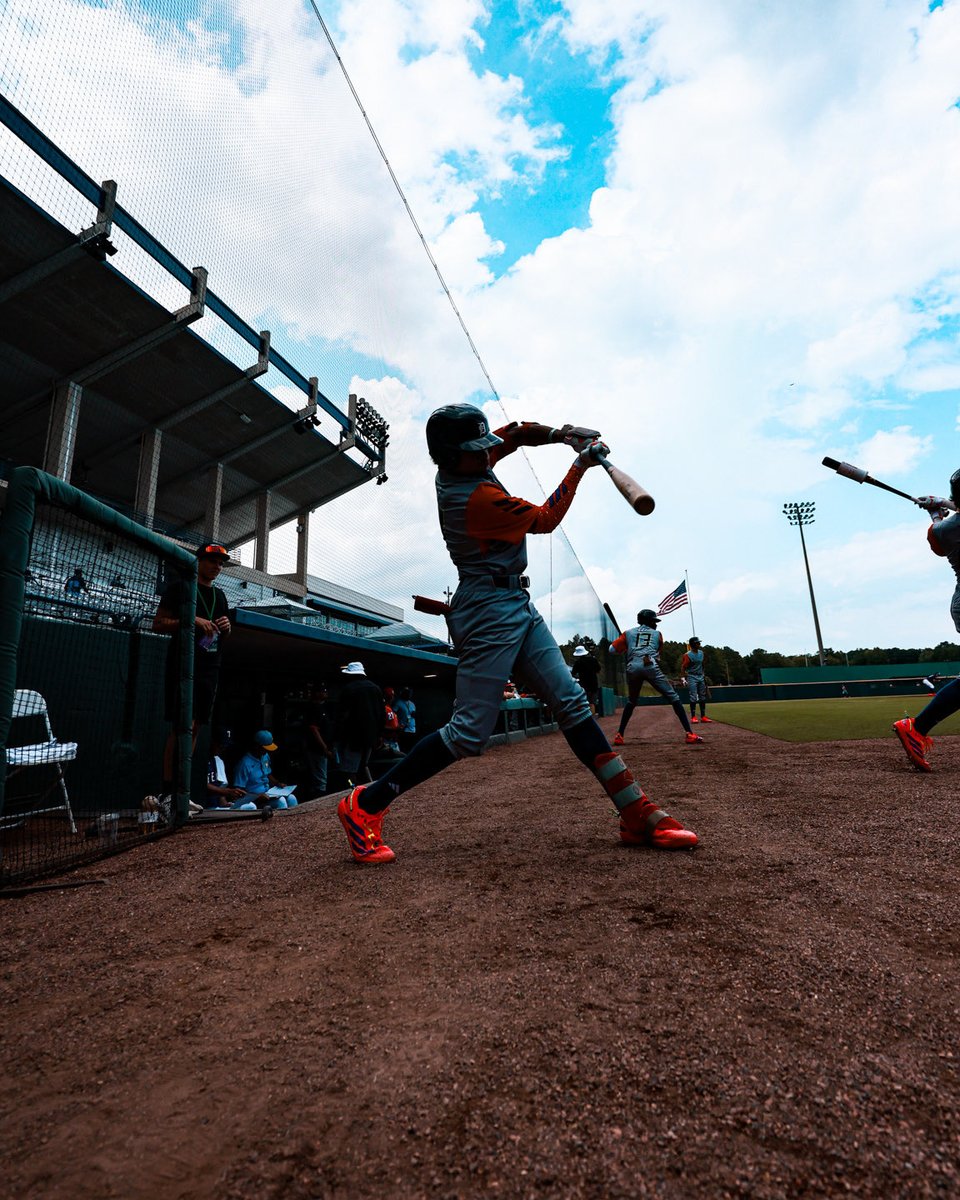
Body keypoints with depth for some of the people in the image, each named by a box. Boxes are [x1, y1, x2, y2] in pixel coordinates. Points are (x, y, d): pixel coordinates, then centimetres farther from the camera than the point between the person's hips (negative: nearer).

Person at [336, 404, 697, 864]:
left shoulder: (455, 469, 7)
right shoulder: (479, 498, -20)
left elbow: (512, 434, 21)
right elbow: (544, 520, -6)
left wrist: (558, 434, 6)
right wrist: (579, 468, 3)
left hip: (516, 604, 10)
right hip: (489, 610, -10)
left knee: (571, 704, 5)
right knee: (469, 733, -9)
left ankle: (638, 814, 10)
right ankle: (366, 804, 5)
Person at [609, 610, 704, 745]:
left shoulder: (628, 633, 21)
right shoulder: (657, 634, 22)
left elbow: (612, 649, 14)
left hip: (632, 668, 2)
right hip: (651, 667, -2)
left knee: (631, 701, 21)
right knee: (673, 697, 2)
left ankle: (619, 735, 15)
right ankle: (689, 734, -8)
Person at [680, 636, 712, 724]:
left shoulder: (701, 652, 8)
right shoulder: (688, 655, -14)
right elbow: (683, 667, -18)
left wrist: (704, 675, 21)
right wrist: (682, 678, -27)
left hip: (701, 677, 7)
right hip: (692, 678, -7)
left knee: (703, 698, 8)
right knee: (693, 698, -9)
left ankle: (703, 716, 14)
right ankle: (693, 717, -5)